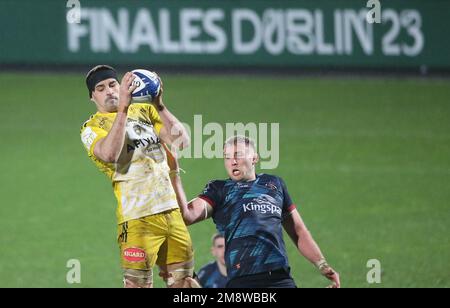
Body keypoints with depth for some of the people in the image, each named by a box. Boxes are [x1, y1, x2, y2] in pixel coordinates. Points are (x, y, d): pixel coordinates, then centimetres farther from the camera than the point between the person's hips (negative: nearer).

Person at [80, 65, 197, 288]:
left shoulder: (144, 111, 14)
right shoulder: (92, 127, 1)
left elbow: (181, 141, 2)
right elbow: (109, 154, -22)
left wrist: (159, 105, -8)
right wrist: (123, 108, -24)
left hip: (171, 209, 5)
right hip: (138, 217, -5)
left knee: (182, 282, 8)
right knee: (138, 285, -8)